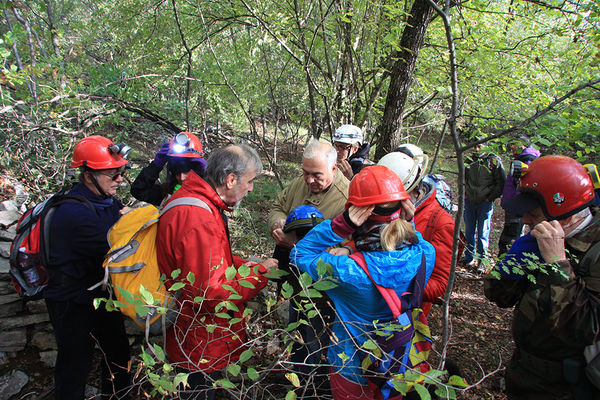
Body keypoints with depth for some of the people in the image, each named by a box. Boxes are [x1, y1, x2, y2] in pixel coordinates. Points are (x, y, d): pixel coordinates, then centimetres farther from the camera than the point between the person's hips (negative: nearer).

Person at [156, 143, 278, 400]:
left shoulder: (189, 198, 3)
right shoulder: (199, 219, -32)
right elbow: (212, 293, -31)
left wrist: (244, 266, 2)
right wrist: (260, 273, -18)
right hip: (200, 348, -10)